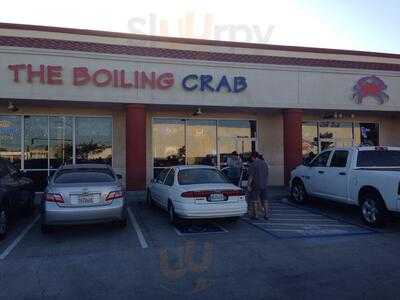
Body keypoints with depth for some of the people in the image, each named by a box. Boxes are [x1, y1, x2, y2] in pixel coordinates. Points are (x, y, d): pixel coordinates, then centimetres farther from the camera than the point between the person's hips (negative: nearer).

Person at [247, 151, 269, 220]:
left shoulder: (253, 164, -13)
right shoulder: (264, 163, 9)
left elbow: (251, 176, -17)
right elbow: (266, 174, 14)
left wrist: (248, 185, -14)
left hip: (255, 185, -6)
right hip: (264, 185, 7)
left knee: (254, 200, 3)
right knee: (264, 200, 12)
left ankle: (254, 215, 7)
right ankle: (266, 215, 12)